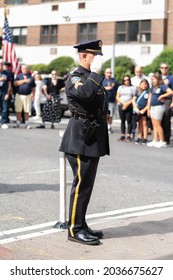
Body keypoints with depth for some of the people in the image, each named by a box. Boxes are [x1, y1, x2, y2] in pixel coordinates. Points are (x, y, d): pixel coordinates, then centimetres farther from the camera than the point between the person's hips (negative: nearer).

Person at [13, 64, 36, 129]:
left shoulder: (31, 77, 11)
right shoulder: (19, 76, 7)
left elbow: (33, 88, 14)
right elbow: (15, 83, -9)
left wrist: (33, 95, 4)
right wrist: (24, 81, -15)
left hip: (27, 96, 0)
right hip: (19, 95, 0)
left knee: (27, 111, 1)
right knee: (18, 110, 1)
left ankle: (27, 124, 7)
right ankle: (18, 123, 9)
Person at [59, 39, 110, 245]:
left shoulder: (92, 78, 18)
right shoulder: (74, 78, -10)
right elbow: (86, 93, -33)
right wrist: (95, 71, -21)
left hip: (93, 137, 9)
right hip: (81, 138, -9)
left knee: (86, 183, 12)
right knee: (82, 183, -7)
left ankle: (81, 225, 20)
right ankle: (75, 229, 0)